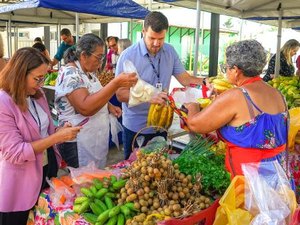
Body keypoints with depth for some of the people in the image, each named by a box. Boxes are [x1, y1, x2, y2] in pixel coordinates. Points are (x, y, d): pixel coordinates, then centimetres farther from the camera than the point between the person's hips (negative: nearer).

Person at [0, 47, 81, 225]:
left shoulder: (38, 95, 2)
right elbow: (15, 153, -24)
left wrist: (60, 131, -7)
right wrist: (58, 137, -26)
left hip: (47, 168, 7)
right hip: (21, 183, -7)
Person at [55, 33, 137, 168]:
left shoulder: (89, 72, 8)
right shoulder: (69, 73, -19)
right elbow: (85, 107, -33)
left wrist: (108, 106, 3)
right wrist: (116, 83, -34)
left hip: (97, 141, 9)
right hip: (79, 146, -9)